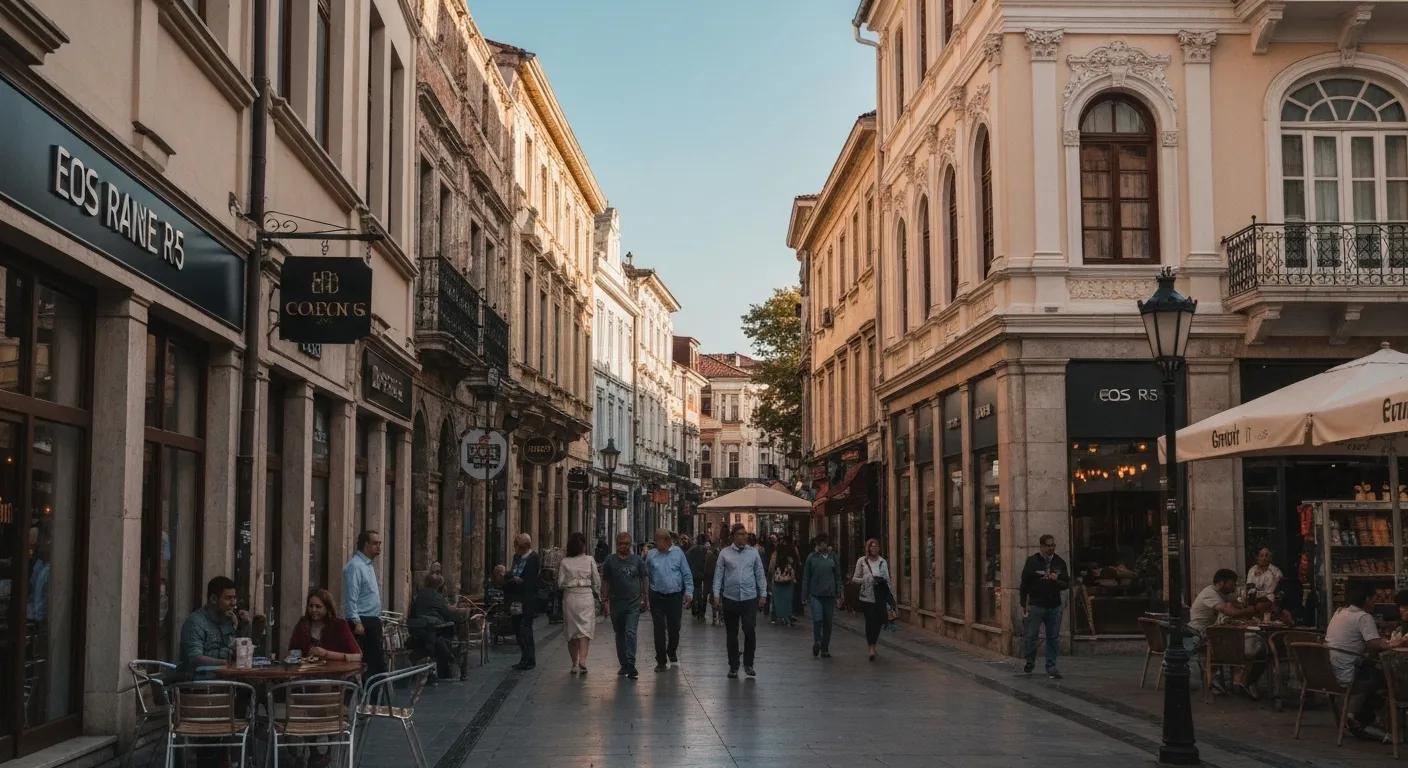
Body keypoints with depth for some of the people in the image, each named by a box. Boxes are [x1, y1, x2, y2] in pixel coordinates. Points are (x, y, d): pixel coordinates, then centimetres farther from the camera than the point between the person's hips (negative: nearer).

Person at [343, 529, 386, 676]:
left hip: (373, 621, 10)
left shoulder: (369, 566, 17)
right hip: (362, 622, -10)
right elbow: (351, 598, -20)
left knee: (378, 661, 11)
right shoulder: (354, 566, -13)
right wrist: (357, 623, -24)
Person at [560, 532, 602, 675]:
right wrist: (596, 594, 18)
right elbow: (597, 581, 1)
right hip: (586, 596, -1)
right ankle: (582, 660, -21)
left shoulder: (565, 562, -1)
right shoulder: (589, 560, -2)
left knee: (571, 631, 12)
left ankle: (575, 664, 16)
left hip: (570, 597, 2)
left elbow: (560, 583, -1)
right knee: (585, 629, -3)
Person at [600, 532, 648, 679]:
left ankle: (631, 665, -17)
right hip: (616, 604, 2)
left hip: (634, 603, -2)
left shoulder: (637, 560, 5)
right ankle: (623, 664, 23)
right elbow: (605, 582, 6)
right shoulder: (610, 561, 3)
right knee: (620, 634, 11)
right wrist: (605, 600, -1)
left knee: (630, 632, -14)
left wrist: (645, 600, 9)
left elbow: (643, 580, 11)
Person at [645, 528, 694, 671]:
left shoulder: (678, 553, 1)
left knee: (674, 628, 10)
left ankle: (672, 654, 34)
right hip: (657, 597, 0)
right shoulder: (651, 555, 2)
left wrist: (689, 592, -5)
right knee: (659, 630, -1)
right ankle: (661, 661, 7)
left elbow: (687, 574, 2)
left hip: (675, 596, 0)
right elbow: (647, 575, 9)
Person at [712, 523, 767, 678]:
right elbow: (718, 575, 4)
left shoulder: (753, 552, 5)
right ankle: (733, 666, 18)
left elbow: (760, 574, 8)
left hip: (750, 598, 0)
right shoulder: (725, 553, 2)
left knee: (750, 631, -8)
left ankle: (748, 664, 8)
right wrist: (716, 594, -3)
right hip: (730, 599, 0)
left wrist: (763, 594, 4)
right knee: (732, 634, 7)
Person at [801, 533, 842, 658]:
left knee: (828, 622, 6)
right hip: (815, 594, -2)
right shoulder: (812, 557, 1)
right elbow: (806, 577, 4)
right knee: (817, 619, -16)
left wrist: (838, 593, 2)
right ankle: (816, 642, 7)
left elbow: (838, 576, 8)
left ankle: (825, 649, 17)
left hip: (829, 594, 2)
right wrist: (805, 596, 1)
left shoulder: (832, 556, 6)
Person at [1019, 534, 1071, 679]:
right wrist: (1024, 605, -5)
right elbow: (1024, 584, 0)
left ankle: (1051, 667, 12)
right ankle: (1030, 662, 21)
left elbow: (1067, 584, 10)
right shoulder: (1032, 562, -1)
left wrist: (1056, 580, -11)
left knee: (1053, 637, 4)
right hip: (1035, 606, -3)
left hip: (1054, 606, 3)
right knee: (1030, 635, 0)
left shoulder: (1060, 562, 9)